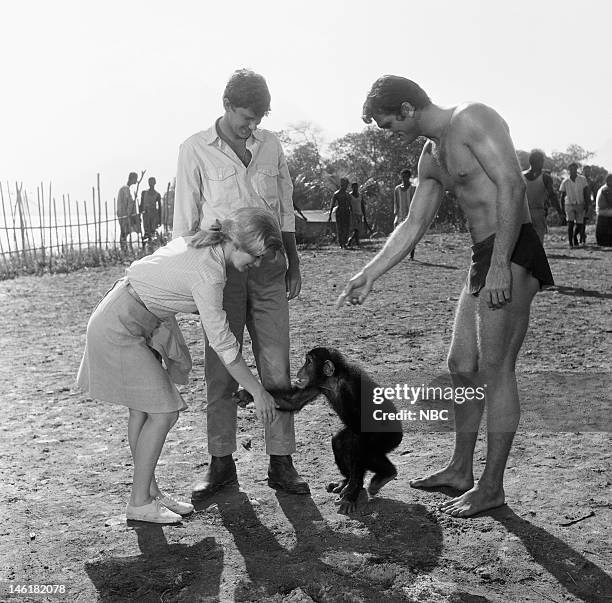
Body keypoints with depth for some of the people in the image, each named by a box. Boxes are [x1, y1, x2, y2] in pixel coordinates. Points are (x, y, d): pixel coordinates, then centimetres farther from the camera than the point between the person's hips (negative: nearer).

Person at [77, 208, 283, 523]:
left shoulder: (202, 242, 1)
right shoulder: (208, 271, -26)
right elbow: (222, 343, -22)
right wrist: (258, 392, -15)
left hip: (134, 322, 9)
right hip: (119, 329, -9)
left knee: (143, 408, 12)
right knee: (164, 411, -6)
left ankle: (149, 491, 21)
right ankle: (139, 503, 5)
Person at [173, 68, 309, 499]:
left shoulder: (270, 145, 8)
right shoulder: (196, 150, 0)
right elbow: (185, 221, 1)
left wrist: (293, 265, 14)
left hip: (268, 270, 3)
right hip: (221, 271, -2)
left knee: (277, 369, 3)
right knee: (220, 372, 4)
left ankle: (281, 462, 11)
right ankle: (221, 463, 15)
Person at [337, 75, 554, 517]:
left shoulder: (472, 119, -8)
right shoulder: (431, 158, 18)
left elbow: (512, 185, -18)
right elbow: (413, 225, 21)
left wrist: (501, 264, -24)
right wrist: (369, 275, 17)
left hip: (513, 252, -9)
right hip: (484, 258, 9)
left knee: (495, 369, -6)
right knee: (462, 365, 12)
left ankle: (492, 487, 6)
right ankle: (461, 470, 26)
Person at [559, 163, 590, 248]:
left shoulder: (582, 179, -2)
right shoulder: (565, 181, -1)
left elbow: (586, 192, -5)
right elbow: (562, 195, 6)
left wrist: (586, 203, -16)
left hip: (580, 205, 1)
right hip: (569, 205, -1)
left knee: (579, 225, 2)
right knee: (570, 223, -17)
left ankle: (575, 236, 33)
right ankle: (570, 242, -8)